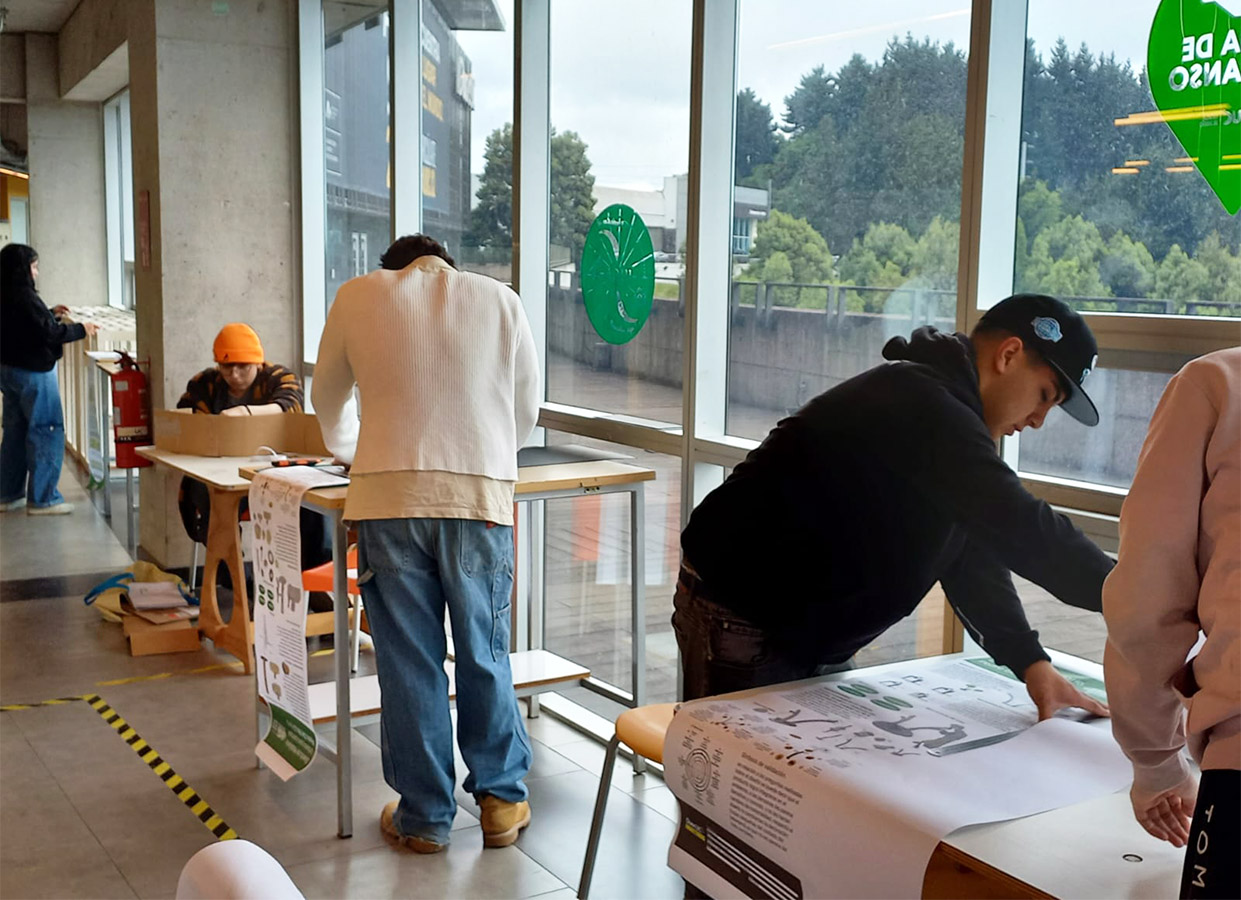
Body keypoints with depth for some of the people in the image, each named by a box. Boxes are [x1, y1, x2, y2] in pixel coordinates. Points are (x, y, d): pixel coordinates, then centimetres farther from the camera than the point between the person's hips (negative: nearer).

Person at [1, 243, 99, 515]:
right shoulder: (24, 297, -19)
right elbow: (49, 333, -20)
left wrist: (50, 314, 17)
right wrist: (81, 329, -9)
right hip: (33, 372, -10)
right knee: (46, 431, -2)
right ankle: (42, 499, 1)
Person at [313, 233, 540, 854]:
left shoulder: (358, 295, 12)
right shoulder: (499, 299, 12)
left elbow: (328, 397, 24)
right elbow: (526, 411, 17)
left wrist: (350, 449, 44)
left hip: (390, 499, 0)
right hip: (481, 499, 1)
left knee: (409, 663, 8)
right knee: (485, 656, 13)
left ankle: (423, 817, 19)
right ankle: (501, 800, 25)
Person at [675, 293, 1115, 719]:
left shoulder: (946, 411, 9)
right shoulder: (921, 404, -24)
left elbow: (970, 557, 4)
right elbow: (1020, 531, -31)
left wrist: (1031, 662, -7)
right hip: (739, 625, -10)